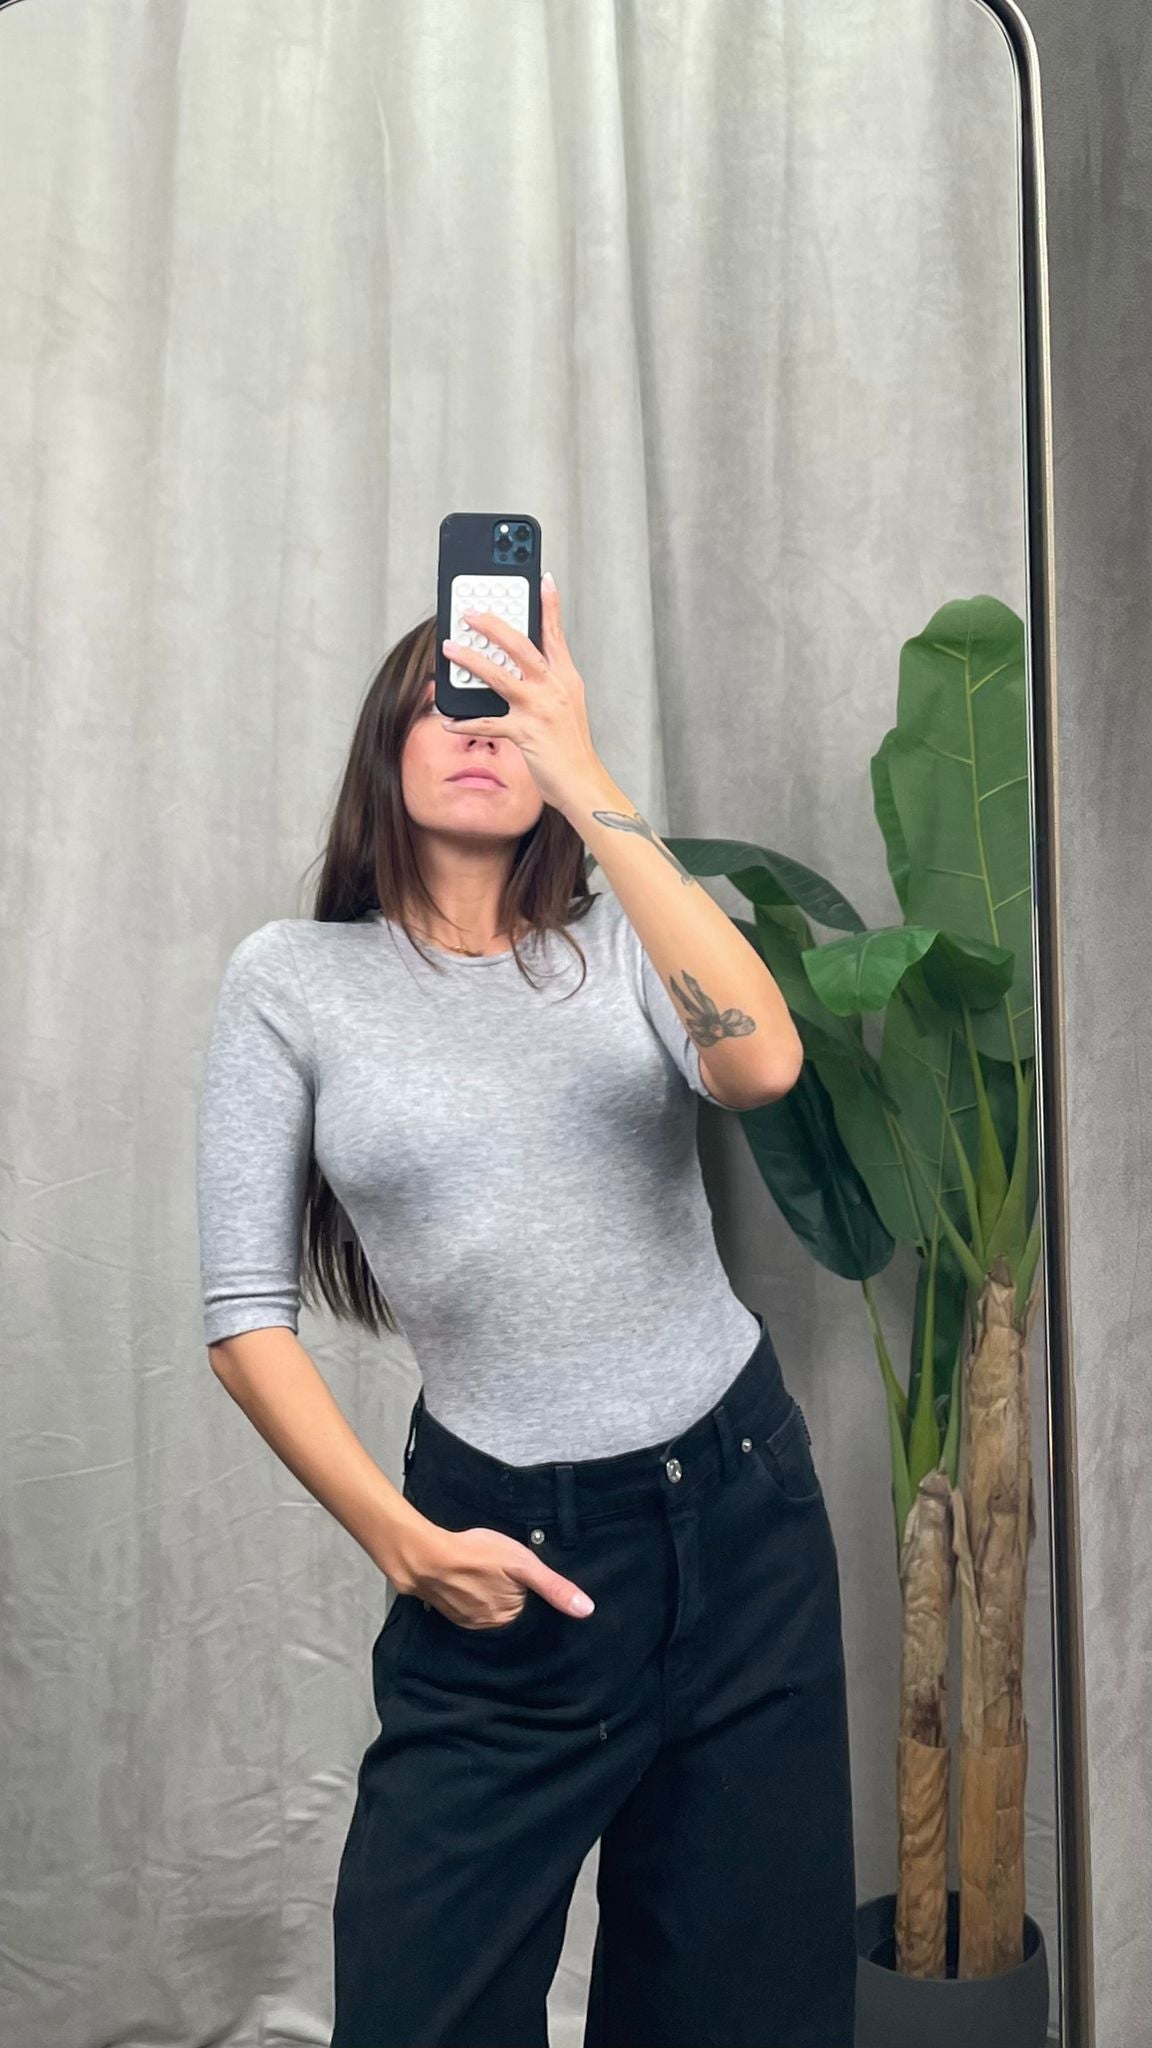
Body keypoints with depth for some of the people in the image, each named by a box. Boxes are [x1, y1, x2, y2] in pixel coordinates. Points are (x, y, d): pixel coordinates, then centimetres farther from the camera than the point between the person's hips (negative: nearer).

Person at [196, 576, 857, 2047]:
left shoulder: (626, 941, 2)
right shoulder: (293, 977, -2)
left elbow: (760, 1065, -21)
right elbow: (245, 1315, -2)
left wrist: (590, 787, -24)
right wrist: (399, 1540, -8)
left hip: (741, 1500, 2)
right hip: (506, 1544, -2)